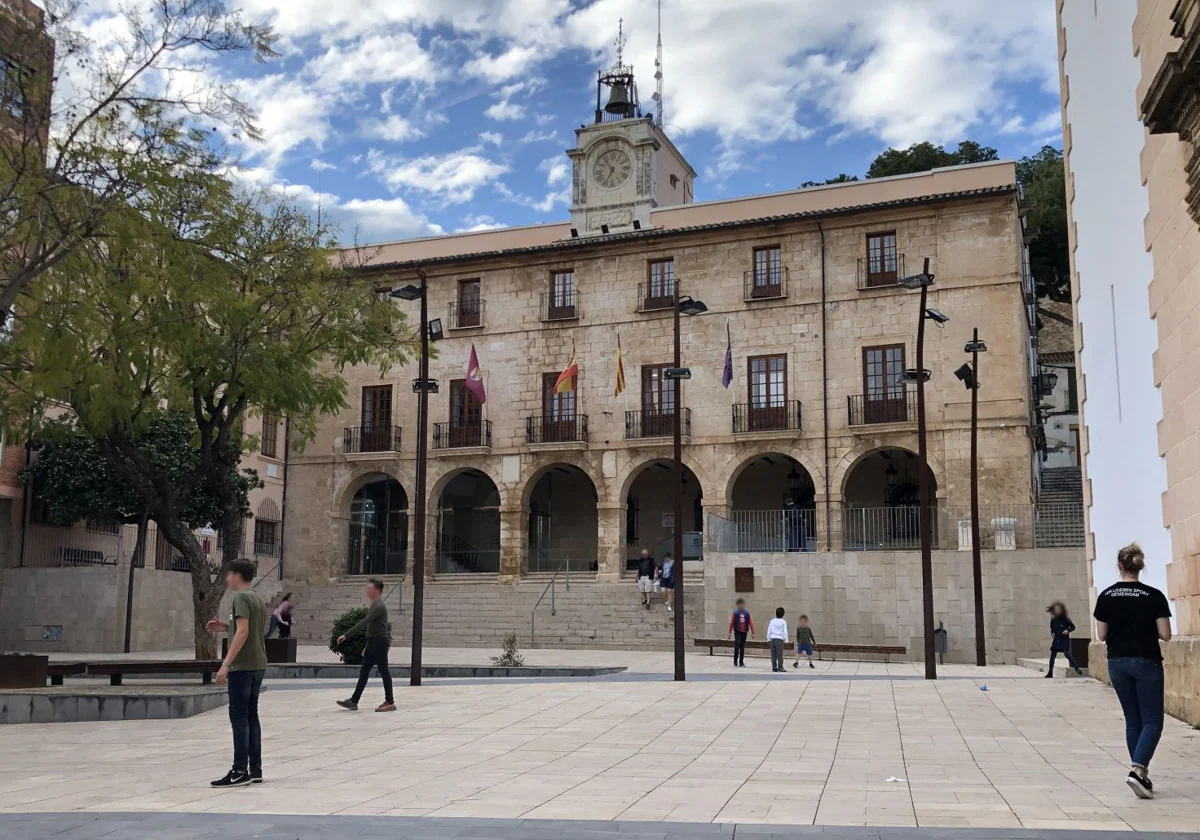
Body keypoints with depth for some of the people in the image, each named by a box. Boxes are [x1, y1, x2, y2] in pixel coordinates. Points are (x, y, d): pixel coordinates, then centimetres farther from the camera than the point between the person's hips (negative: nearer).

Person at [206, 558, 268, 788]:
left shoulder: (241, 598, -10)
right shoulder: (257, 599, 17)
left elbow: (243, 632, -21)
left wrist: (225, 664, -23)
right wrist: (225, 627, 15)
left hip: (242, 667, -9)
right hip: (258, 665, 9)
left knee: (239, 717, -6)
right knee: (251, 716, 11)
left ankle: (240, 771, -5)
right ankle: (255, 769, 13)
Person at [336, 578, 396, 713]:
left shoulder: (379, 606, -17)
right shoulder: (374, 605, 15)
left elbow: (363, 623, -23)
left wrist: (346, 635, -25)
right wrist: (367, 646, 24)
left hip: (379, 642, -10)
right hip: (372, 643, 10)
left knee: (384, 672, -3)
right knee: (364, 672, 8)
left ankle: (390, 702, 4)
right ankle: (353, 701, 10)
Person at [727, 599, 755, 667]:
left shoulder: (747, 613, 3)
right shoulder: (735, 612, -4)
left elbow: (750, 623, 4)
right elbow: (731, 622, -3)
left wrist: (752, 633, 0)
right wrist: (730, 632, -4)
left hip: (744, 632, 3)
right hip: (737, 631, -3)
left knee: (742, 647, 7)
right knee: (737, 645, -12)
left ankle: (741, 662, 14)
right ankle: (735, 661, -1)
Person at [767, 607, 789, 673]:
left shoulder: (772, 621, 4)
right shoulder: (783, 622, -3)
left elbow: (769, 631, 6)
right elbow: (785, 632, -3)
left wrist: (768, 639, 16)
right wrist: (785, 641, 3)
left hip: (772, 639, 3)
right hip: (779, 639, -3)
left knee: (773, 655, 6)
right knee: (780, 655, 0)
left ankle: (774, 668, 6)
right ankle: (780, 668, -2)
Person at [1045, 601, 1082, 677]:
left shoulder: (1065, 619, -7)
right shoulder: (1053, 620, 3)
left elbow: (1073, 627, -1)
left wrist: (1068, 630, -19)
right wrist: (1052, 634, -1)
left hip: (1065, 640, -4)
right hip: (1056, 640, 4)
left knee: (1067, 654, -16)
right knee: (1052, 656, 2)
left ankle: (1077, 668, 1)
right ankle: (1050, 673, 8)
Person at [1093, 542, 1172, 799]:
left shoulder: (1106, 596, -2)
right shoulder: (1153, 596, -10)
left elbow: (1102, 635, 0)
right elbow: (1165, 635, -10)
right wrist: (1147, 629, 10)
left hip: (1117, 664, 3)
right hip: (1147, 663, -3)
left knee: (1133, 720, 14)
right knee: (1152, 722, 2)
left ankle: (1141, 774, 16)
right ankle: (1138, 770, -16)